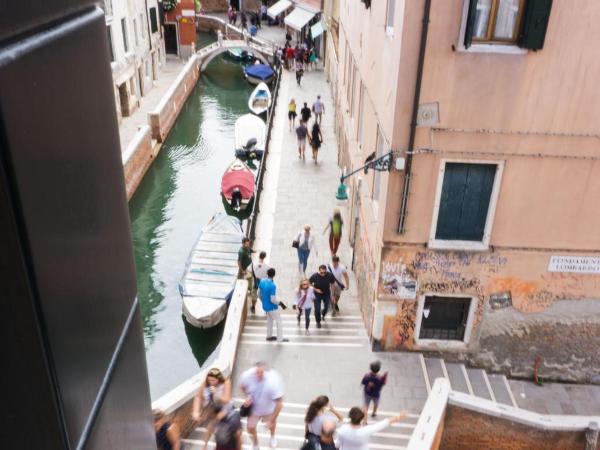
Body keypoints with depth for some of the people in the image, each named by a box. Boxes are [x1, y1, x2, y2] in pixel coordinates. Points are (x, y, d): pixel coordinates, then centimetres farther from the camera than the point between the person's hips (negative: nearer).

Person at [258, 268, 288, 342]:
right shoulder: (272, 285, -30)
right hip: (272, 307, -8)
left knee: (269, 320, 26)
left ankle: (269, 336, 37)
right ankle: (280, 338, 16)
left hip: (265, 306, 8)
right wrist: (280, 303, -11)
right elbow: (273, 300, -27)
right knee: (279, 322, 8)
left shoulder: (262, 281, -7)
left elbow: (259, 294, 5)